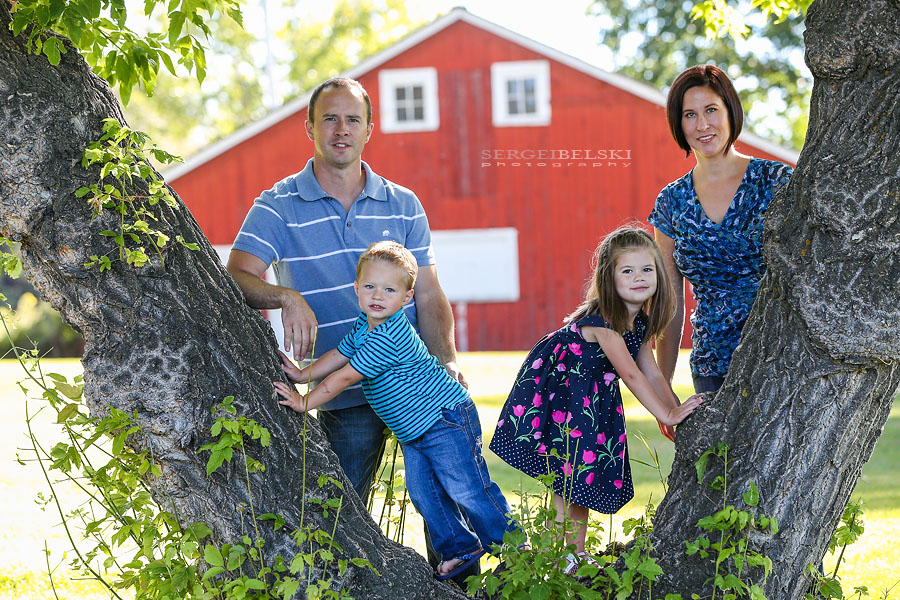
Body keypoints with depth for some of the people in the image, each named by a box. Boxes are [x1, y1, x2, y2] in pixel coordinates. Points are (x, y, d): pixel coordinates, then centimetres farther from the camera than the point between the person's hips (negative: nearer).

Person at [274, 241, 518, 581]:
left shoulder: (386, 338, -28)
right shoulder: (363, 326, 3)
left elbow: (346, 376, -24)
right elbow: (339, 355, 20)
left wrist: (305, 402, -16)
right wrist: (302, 375, 13)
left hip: (446, 421, -10)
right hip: (414, 431, 10)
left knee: (468, 490, -7)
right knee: (423, 493, 7)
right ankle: (460, 548, 20)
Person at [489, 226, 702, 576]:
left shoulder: (640, 323, -2)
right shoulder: (599, 320, -28)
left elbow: (652, 373, 4)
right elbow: (630, 374, -29)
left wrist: (680, 412, -4)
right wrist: (666, 414, -26)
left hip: (594, 401, 8)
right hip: (556, 394, -8)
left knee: (582, 479, 11)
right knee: (565, 478, -8)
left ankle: (576, 553, 20)